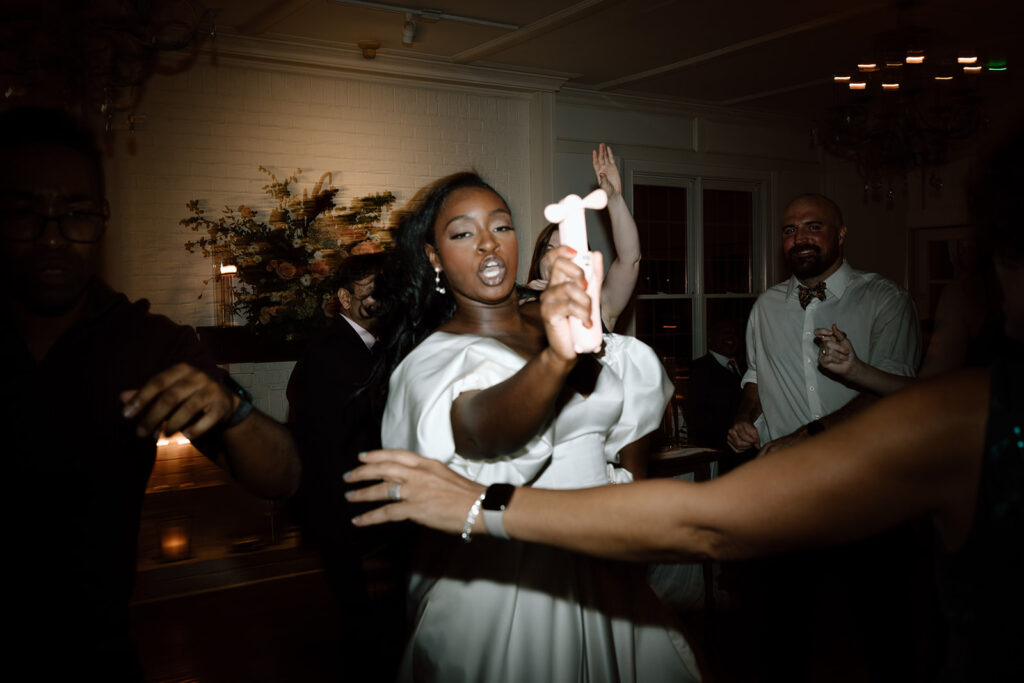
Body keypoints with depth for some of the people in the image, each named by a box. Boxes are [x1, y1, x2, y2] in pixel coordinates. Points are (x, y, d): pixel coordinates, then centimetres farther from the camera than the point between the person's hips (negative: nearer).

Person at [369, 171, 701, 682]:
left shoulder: (553, 320, 4)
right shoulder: (436, 355, -15)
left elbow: (628, 411, 18)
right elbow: (484, 429, -38)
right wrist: (554, 359, -53)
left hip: (599, 563, 6)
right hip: (502, 577, -5)